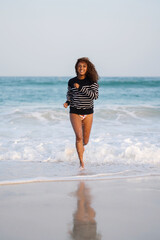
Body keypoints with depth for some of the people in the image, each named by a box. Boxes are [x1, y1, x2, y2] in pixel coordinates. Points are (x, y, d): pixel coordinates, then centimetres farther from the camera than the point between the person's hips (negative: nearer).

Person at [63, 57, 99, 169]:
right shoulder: (71, 82, 1)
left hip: (88, 113, 1)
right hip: (75, 112, -1)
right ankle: (81, 162, -15)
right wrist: (67, 102, -4)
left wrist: (80, 88, -20)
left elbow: (95, 95, -15)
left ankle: (80, 147, 46)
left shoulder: (92, 81, -4)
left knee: (85, 141, 9)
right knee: (79, 136, -20)